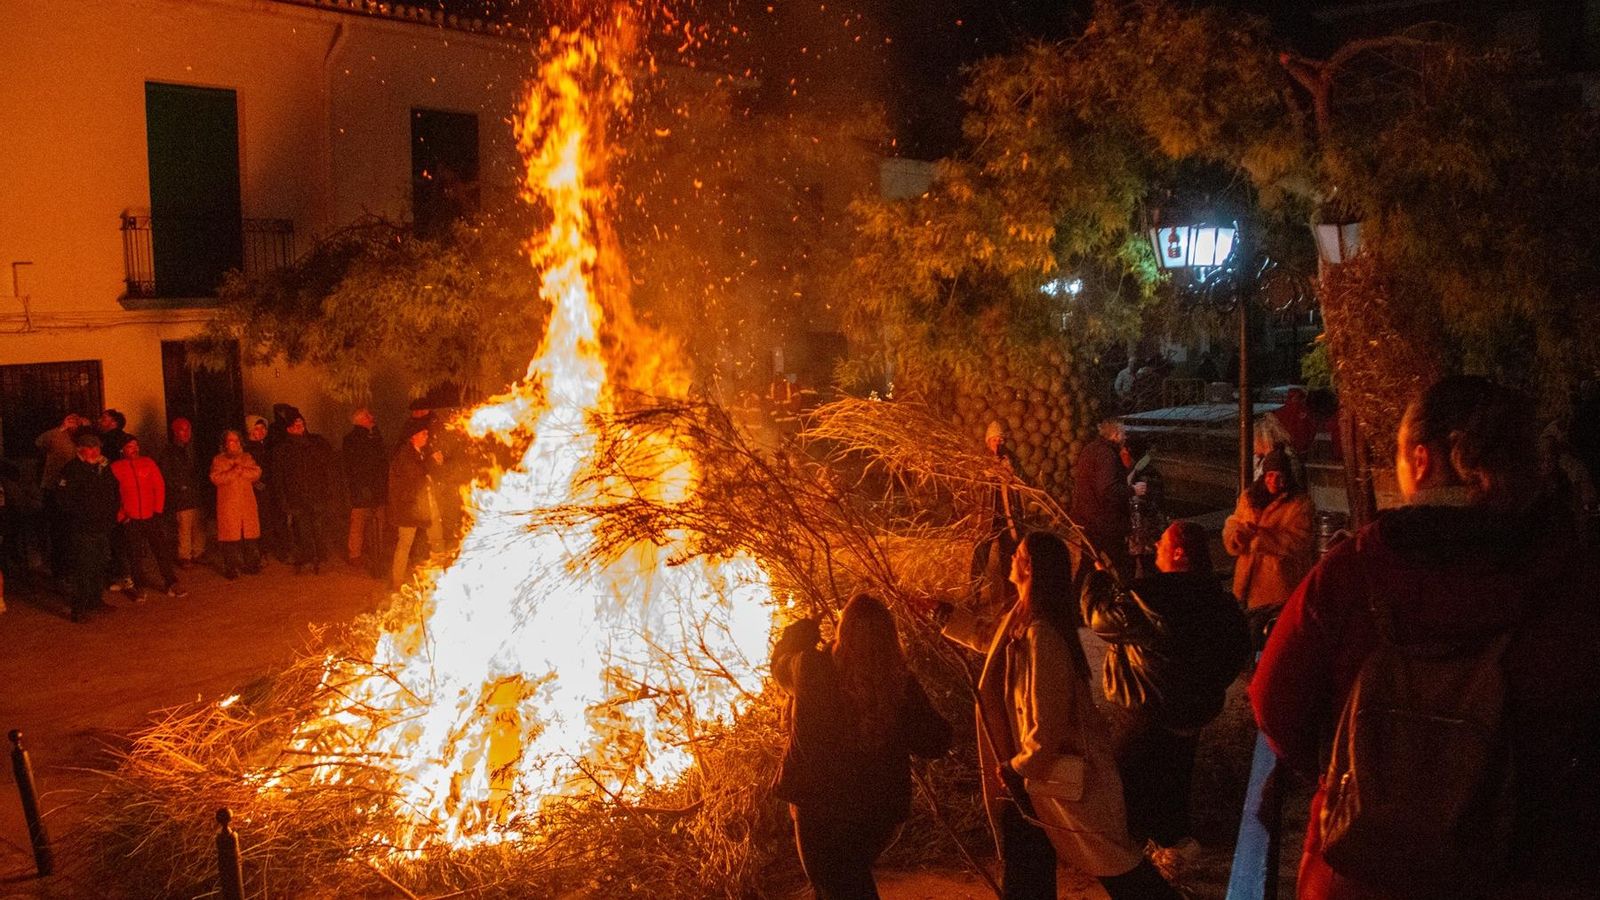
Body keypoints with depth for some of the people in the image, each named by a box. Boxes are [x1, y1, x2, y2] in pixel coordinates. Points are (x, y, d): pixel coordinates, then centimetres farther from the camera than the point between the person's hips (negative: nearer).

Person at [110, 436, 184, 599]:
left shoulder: (148, 463, 4)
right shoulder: (115, 468, -3)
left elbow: (159, 486, 5)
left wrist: (158, 509, 0)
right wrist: (120, 515, -5)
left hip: (151, 517, 2)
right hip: (130, 519, -2)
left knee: (162, 550, 2)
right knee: (135, 555, 4)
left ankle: (171, 584, 9)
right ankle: (138, 588, 15)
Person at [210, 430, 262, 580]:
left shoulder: (247, 458, 15)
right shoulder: (218, 460, 6)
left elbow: (257, 473, 0)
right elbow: (216, 478, -10)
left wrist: (241, 470, -13)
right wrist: (234, 471, -16)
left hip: (247, 503, 3)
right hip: (228, 504, -3)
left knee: (249, 534, 3)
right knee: (230, 535, -4)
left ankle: (250, 564, 12)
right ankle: (231, 568, 1)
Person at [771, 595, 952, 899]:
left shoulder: (811, 669, -16)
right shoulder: (903, 684, -12)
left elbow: (780, 665, 9)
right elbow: (935, 743, -2)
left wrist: (803, 631, 27)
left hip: (819, 810, -3)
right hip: (880, 814, 3)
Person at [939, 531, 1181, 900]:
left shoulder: (1040, 634, -28)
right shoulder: (1020, 622, 1)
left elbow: (1047, 723, -26)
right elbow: (987, 636, 27)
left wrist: (1018, 767, -14)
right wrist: (945, 613, 23)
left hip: (1063, 770, -10)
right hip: (1036, 768, 10)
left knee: (1111, 862, 4)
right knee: (1022, 870, 18)